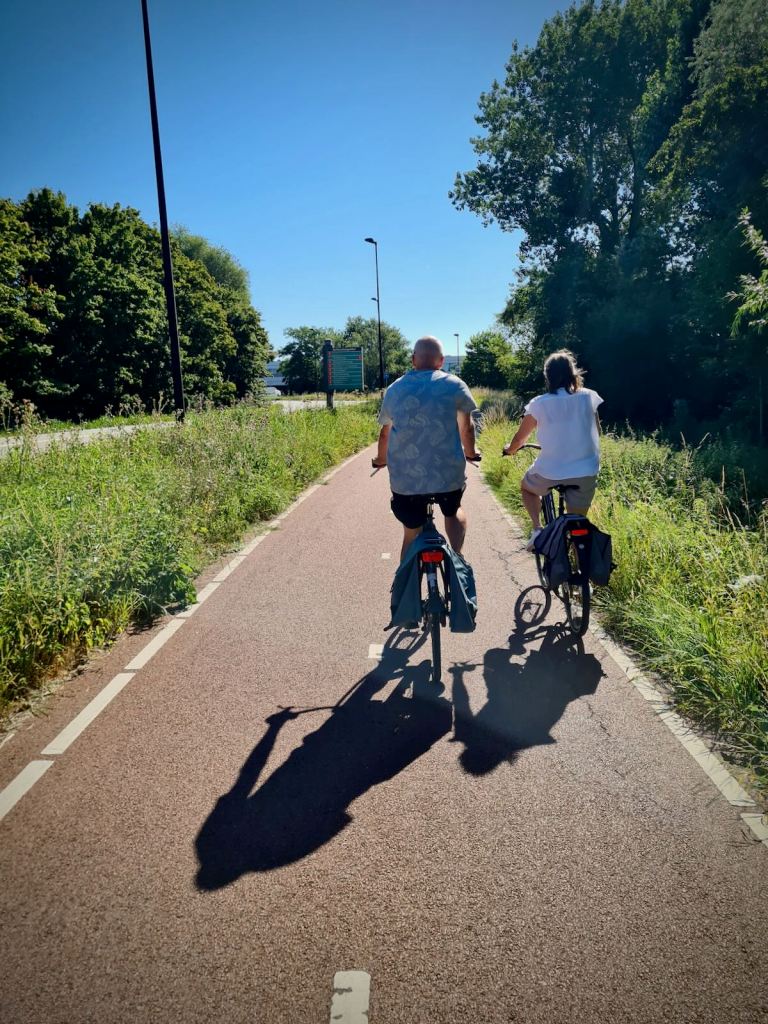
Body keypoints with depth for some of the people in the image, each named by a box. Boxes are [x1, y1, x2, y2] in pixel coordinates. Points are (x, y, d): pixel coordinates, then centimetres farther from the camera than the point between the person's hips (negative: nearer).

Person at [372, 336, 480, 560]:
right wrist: (470, 454, 31)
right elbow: (466, 427, 11)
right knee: (453, 511, 28)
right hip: (448, 474, -1)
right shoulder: (454, 385, 0)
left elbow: (385, 433, 18)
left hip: (405, 479, 1)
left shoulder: (394, 389, 8)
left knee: (411, 535, 17)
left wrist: (380, 460, 36)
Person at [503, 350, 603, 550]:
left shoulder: (539, 404, -6)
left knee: (526, 487, 29)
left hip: (550, 472, -2)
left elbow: (519, 438, 6)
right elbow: (596, 432, 15)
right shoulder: (589, 396, 0)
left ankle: (538, 530, 10)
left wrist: (509, 449, 27)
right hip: (586, 472, 2)